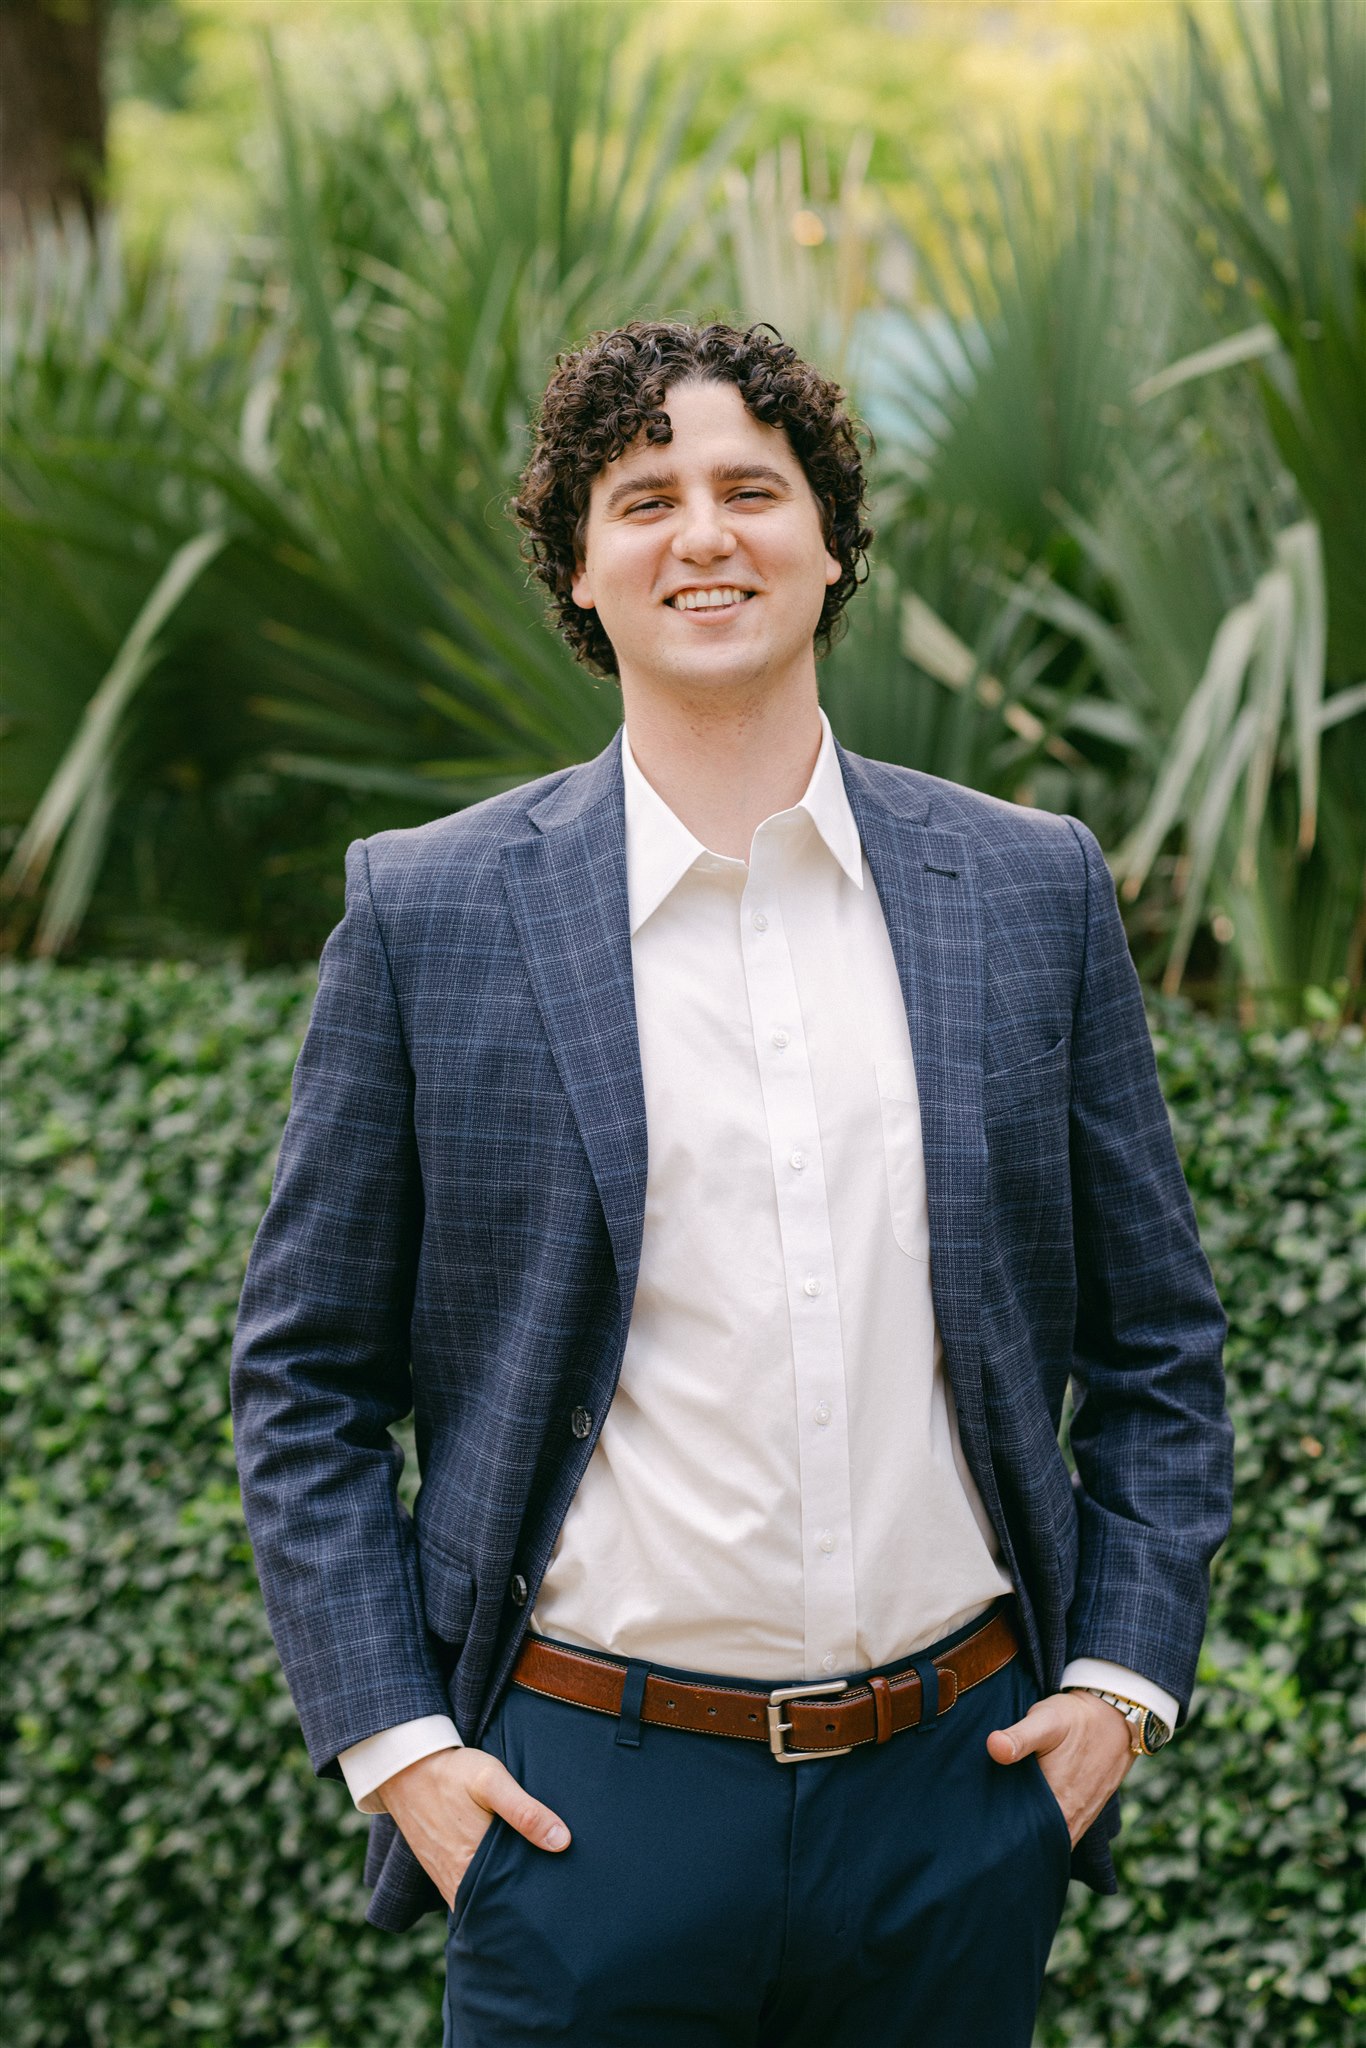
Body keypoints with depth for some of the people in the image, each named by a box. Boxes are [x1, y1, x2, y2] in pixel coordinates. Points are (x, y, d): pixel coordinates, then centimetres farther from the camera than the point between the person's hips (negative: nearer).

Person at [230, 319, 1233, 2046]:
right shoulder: (426, 915, -1)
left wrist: (1120, 1675, 2)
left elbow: (1157, 1339, 11)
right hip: (593, 1797, -2)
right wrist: (392, 1738, -5)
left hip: (962, 1789, 2)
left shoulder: (1034, 891, 5)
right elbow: (303, 1373, 3)